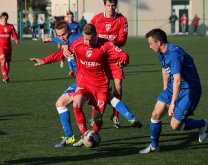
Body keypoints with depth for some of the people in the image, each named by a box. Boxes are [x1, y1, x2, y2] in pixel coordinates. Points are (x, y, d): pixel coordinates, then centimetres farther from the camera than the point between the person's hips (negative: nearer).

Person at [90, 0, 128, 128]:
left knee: (118, 84, -7)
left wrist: (114, 43, -27)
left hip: (114, 56, 0)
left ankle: (115, 116, 8)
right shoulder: (97, 19, 0)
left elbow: (123, 39, -8)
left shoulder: (122, 20, -2)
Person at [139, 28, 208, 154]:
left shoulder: (174, 54, -30)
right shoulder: (162, 53, 2)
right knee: (156, 115, 0)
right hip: (173, 87, 9)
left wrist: (173, 103, -37)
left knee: (175, 125, -7)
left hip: (188, 90, -9)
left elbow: (177, 80, -36)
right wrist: (165, 90, 29)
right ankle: (154, 146, 17)